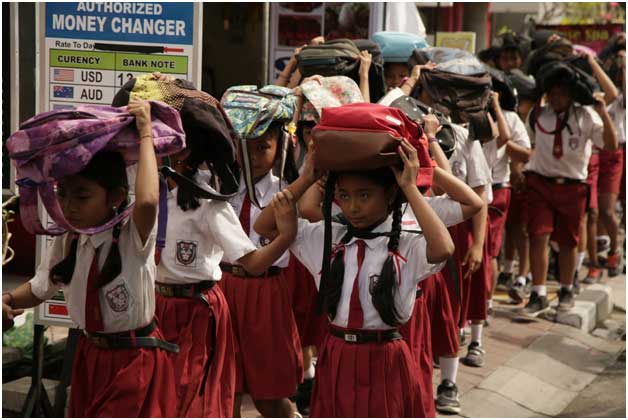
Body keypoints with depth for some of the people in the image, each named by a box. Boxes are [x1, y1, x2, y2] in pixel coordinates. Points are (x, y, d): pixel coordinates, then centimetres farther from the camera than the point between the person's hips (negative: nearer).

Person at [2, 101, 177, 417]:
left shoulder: (133, 236, -20)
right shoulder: (66, 243, -2)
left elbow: (148, 201, -43)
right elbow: (39, 289, 14)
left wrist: (145, 135, -35)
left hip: (135, 363, -6)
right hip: (90, 358, 6)